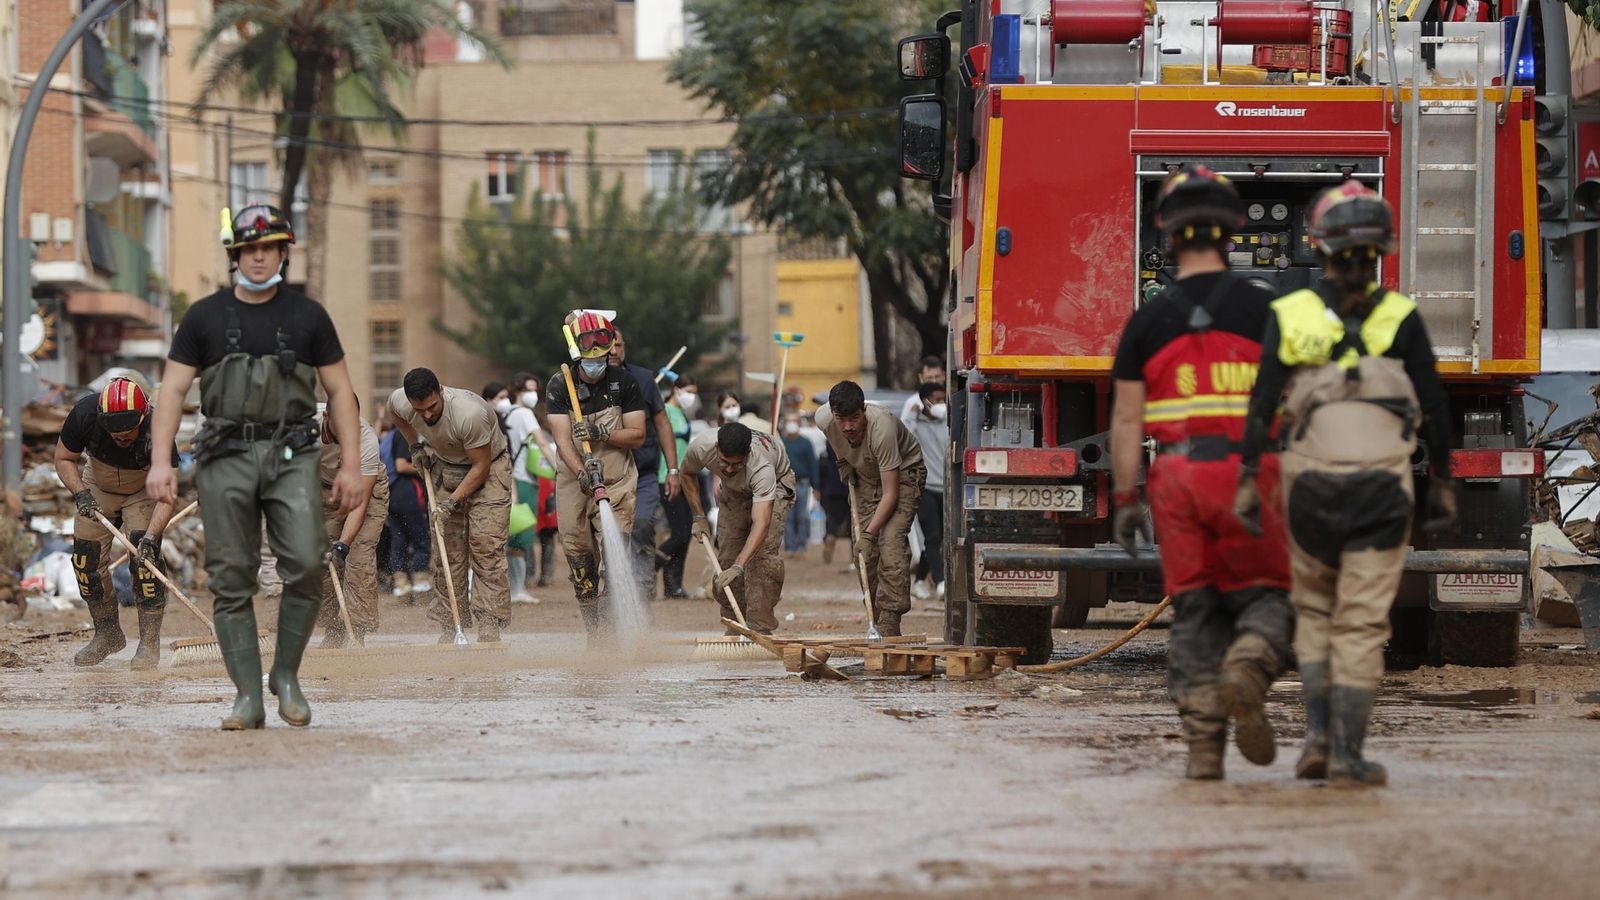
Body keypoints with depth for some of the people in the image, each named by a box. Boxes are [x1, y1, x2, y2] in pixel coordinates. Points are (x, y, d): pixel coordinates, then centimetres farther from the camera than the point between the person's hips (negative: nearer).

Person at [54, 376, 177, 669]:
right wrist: (80, 494, -28)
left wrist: (150, 536, -47)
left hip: (144, 490, -3)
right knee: (87, 557, -4)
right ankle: (107, 633, 16)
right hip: (98, 488, 3)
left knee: (145, 557, -20)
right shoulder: (84, 414, -31)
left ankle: (150, 643, -13)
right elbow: (64, 459, -13)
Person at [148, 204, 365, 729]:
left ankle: (286, 675, 3)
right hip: (226, 455, 0)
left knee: (306, 564, -16)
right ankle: (248, 698, 2)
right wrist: (160, 461, -6)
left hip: (292, 454, 0)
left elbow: (339, 392, 11)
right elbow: (173, 390, 5)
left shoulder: (307, 316, 9)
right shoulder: (205, 317, 8)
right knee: (231, 581, -2)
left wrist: (351, 465, 3)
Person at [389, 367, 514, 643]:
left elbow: (481, 467, -25)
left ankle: (490, 628, -15)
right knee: (447, 550, 2)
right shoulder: (399, 402, -19)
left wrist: (452, 502, -25)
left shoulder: (470, 413, -36)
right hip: (445, 470, 5)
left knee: (486, 548, -14)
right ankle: (448, 628, 6)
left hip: (488, 470, -5)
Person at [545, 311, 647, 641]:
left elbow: (638, 436, -1)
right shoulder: (560, 384, -3)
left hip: (617, 479, -2)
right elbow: (562, 438, -13)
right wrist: (582, 473, -30)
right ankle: (595, 634, 12)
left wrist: (602, 433, -19)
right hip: (574, 477, 2)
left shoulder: (623, 382, -2)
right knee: (578, 553, 3)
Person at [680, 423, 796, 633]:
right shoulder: (701, 447, -33)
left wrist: (738, 567, -62)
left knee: (763, 553, -23)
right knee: (727, 557, -6)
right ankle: (735, 630, 7)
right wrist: (699, 517, -11)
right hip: (733, 490, 4)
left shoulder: (761, 467, -46)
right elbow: (687, 474, -7)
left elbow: (761, 524, -54)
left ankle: (760, 629, -20)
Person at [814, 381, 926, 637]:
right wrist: (843, 461, 3)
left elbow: (890, 494, -35)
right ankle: (875, 621, 6)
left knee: (891, 542, -23)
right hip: (866, 477, 6)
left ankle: (890, 621, -25)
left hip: (903, 473, -6)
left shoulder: (881, 429, -39)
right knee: (864, 552, -2)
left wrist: (868, 534, -38)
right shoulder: (824, 420, -22)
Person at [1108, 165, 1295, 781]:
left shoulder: (1148, 321, 3)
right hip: (1250, 472, -2)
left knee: (1195, 611, 8)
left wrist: (1124, 500, 6)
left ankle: (1203, 746, 1)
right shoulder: (1262, 310, 0)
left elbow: (1126, 419, 2)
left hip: (1178, 476, 2)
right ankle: (1248, 669, -25)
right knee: (1265, 597, 8)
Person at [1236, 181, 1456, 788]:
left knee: (1315, 610, 18)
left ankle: (1319, 732, 5)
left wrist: (1247, 480, -3)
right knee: (1361, 622, 1)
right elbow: (1434, 405, 2)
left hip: (1310, 477, 1)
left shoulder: (1288, 316, 1)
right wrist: (1442, 482, 10)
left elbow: (1262, 402, -4)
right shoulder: (1400, 318, 1)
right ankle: (1348, 754, -2)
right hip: (1381, 480, -1)